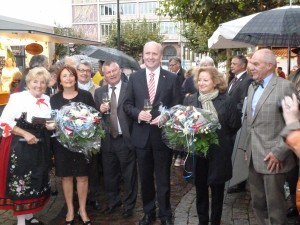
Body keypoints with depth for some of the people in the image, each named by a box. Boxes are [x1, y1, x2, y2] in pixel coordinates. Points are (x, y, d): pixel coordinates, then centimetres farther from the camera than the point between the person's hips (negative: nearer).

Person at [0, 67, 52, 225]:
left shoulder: (46, 100, 7)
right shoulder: (18, 97, -11)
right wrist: (25, 134, -20)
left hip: (39, 148, 6)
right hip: (20, 148, -6)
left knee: (36, 183, 14)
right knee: (19, 183, 1)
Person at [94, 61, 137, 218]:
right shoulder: (99, 92, 8)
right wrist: (100, 110, -11)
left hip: (125, 139, -4)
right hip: (107, 140, 4)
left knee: (129, 175, 8)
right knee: (109, 175, 17)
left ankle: (129, 205, 27)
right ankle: (113, 202, 37)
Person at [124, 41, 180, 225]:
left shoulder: (172, 78, -3)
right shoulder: (134, 77, 3)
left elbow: (177, 106, -2)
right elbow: (127, 105, 4)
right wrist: (138, 113, -15)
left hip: (163, 135, -2)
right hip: (142, 135, 2)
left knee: (163, 179, 10)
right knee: (145, 178, 16)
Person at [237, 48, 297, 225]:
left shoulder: (285, 86, -11)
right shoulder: (252, 87, 14)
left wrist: (279, 152, -17)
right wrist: (246, 147, 14)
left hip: (273, 158, -7)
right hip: (254, 157, 7)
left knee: (275, 207, 5)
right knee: (258, 203, 18)